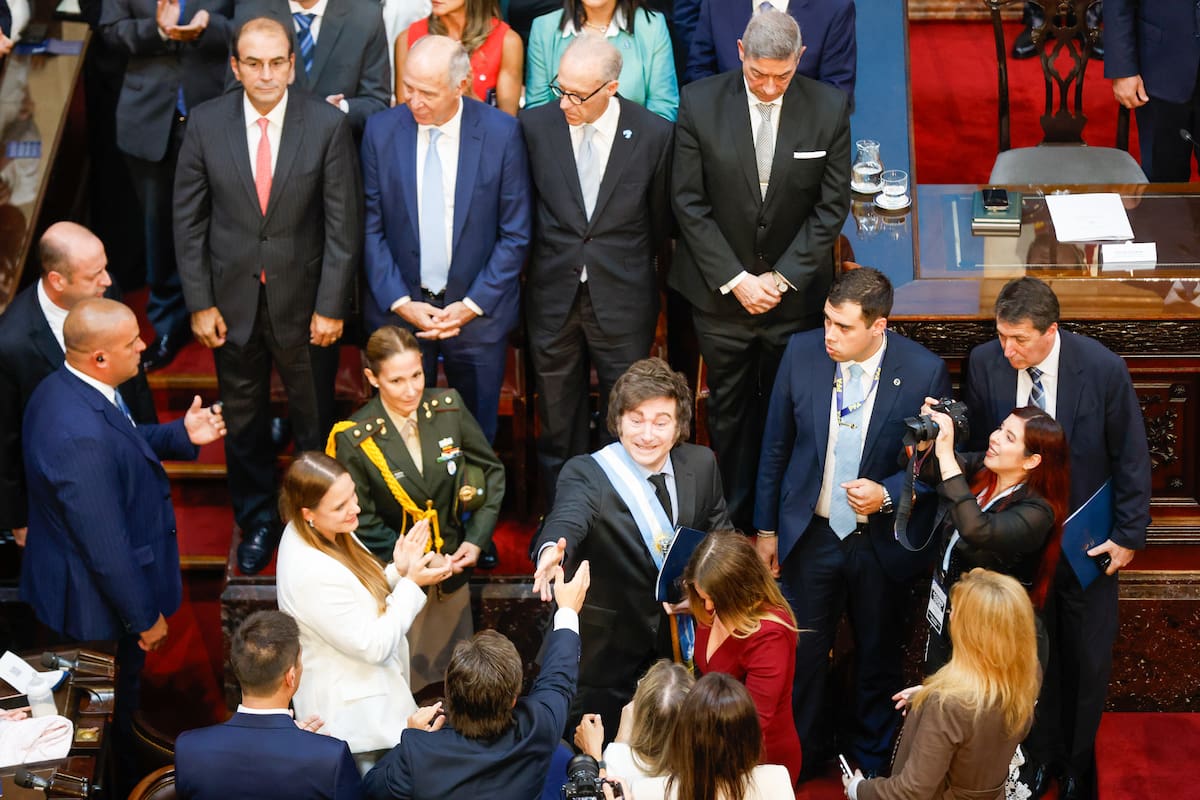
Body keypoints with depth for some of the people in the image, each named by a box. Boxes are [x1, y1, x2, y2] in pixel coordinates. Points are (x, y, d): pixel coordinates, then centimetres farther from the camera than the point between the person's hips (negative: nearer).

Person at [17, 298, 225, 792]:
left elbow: (122, 444, 12)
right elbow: (106, 546, -30)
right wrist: (145, 617, -18)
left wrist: (180, 435, -3)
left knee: (116, 698, 30)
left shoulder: (65, 387, -8)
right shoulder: (81, 436, -38)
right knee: (113, 711, 16)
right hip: (99, 603, -9)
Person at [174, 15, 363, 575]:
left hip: (303, 298, -1)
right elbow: (189, 219, -2)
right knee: (243, 421, 17)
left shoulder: (327, 125, -13)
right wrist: (199, 302, -4)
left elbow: (343, 224, -9)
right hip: (233, 298, 2)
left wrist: (331, 305, -9)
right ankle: (256, 521, 36)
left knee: (314, 419, 14)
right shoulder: (206, 123, -8)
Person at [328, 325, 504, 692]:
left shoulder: (447, 408, -7)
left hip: (452, 567, 4)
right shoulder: (354, 439, -17)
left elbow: (490, 470, 2)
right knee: (404, 680, 7)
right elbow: (362, 523, -11)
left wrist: (477, 538, -8)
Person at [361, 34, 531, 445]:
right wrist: (400, 302, -9)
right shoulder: (381, 131, -5)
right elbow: (371, 229, -1)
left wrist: (473, 304, -10)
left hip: (477, 311, -1)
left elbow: (515, 234, -5)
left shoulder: (502, 133, -10)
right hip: (399, 308, 1)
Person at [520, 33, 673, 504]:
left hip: (622, 298, -1)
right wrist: (545, 263, 10)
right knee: (558, 425, 11)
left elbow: (660, 218, 5)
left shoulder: (654, 134, -8)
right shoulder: (534, 126, -6)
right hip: (553, 297, 1)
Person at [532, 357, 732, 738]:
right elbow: (568, 520, -40)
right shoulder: (586, 474, -19)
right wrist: (552, 550, -64)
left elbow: (719, 534, 8)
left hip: (680, 645, 4)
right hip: (607, 657, -4)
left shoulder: (701, 464, -4)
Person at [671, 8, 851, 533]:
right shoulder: (699, 103, -9)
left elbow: (832, 204, -4)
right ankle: (735, 523, 23)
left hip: (797, 291, 0)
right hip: (722, 290, 0)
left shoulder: (830, 108, -7)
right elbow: (689, 202, -7)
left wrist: (782, 278, -9)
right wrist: (736, 279, -10)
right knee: (730, 411, 10)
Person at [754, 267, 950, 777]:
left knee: (878, 656, 17)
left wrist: (888, 494, -24)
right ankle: (801, 754, 38)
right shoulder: (802, 352, -11)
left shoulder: (924, 372, -19)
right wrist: (767, 528, 6)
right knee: (803, 652, 14)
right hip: (811, 534, 2)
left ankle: (870, 758, 41)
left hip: (883, 540, -1)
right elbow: (777, 445, 1)